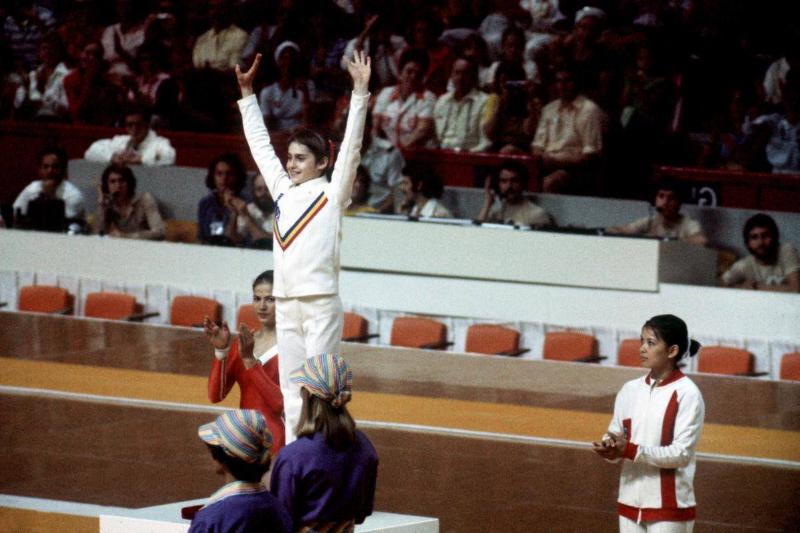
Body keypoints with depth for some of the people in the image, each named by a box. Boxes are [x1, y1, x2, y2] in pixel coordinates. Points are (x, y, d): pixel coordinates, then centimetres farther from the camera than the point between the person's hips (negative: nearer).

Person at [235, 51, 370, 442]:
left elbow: (351, 147, -8)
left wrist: (360, 93, -15)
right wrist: (247, 92, 24)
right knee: (291, 391, 7)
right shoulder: (283, 191, 16)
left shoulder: (332, 194, 1)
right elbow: (260, 144, 23)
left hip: (321, 303, -6)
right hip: (286, 303, 6)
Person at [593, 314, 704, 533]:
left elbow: (681, 453, -15)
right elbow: (615, 434, 10)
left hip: (669, 507, -6)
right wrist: (609, 448, -14)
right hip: (631, 503, 6)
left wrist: (631, 451, -22)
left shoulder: (687, 394, -9)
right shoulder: (630, 390, 8)